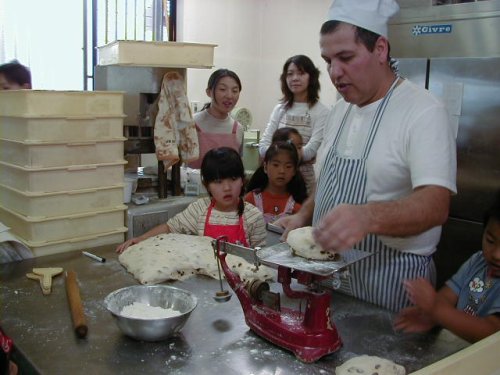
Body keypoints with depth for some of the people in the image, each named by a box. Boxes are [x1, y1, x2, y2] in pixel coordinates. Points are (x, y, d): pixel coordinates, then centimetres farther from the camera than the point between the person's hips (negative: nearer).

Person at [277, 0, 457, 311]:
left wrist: (367, 217, -44)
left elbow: (435, 205, -27)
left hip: (389, 284, -7)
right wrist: (304, 217, 1)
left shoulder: (425, 112, -16)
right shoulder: (340, 110, 8)